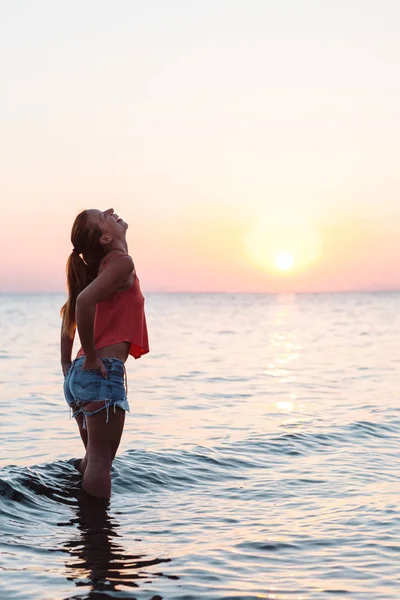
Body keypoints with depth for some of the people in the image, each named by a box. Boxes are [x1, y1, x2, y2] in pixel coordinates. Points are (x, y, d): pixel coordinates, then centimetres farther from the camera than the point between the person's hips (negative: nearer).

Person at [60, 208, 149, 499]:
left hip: (80, 374, 9)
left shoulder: (103, 265, 18)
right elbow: (84, 300, -26)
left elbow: (71, 309, 23)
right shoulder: (122, 262, -9)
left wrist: (68, 367, 19)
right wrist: (91, 357, -17)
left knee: (93, 457, 18)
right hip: (103, 373, -9)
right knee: (101, 459, -4)